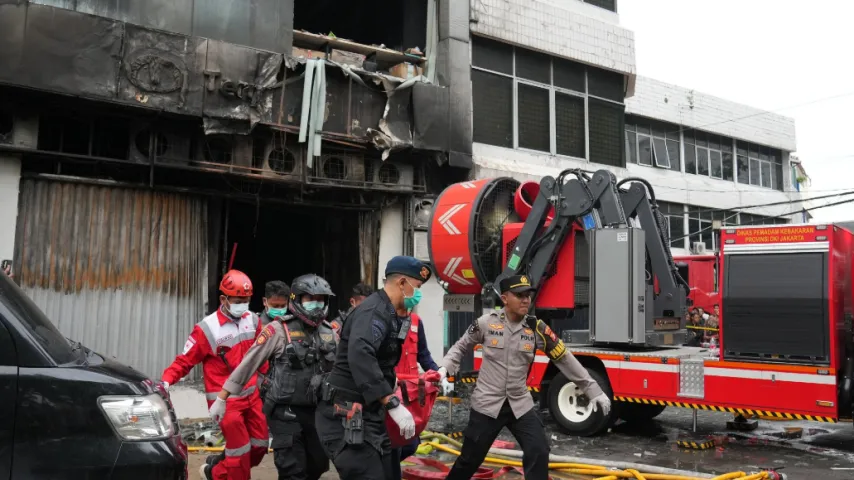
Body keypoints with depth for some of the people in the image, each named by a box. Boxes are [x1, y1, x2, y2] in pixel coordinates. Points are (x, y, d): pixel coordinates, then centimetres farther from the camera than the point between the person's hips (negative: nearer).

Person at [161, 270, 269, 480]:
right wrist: (166, 380, -29)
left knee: (260, 444, 12)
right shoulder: (207, 328, -19)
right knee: (240, 450, -6)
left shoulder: (253, 320, 0)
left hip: (251, 394, 7)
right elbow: (185, 360, -16)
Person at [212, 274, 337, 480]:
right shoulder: (279, 330, -10)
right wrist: (221, 398, -6)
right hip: (286, 413, -6)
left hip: (318, 412, 6)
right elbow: (248, 364, -7)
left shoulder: (329, 333, 7)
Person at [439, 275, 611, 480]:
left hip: (520, 405, 2)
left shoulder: (536, 328, -6)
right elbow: (460, 347, 7)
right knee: (470, 459, 6)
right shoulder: (486, 323, -9)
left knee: (539, 452, -7)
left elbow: (564, 359, -2)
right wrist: (444, 369, -9)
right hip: (487, 403, -2)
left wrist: (593, 390, -1)